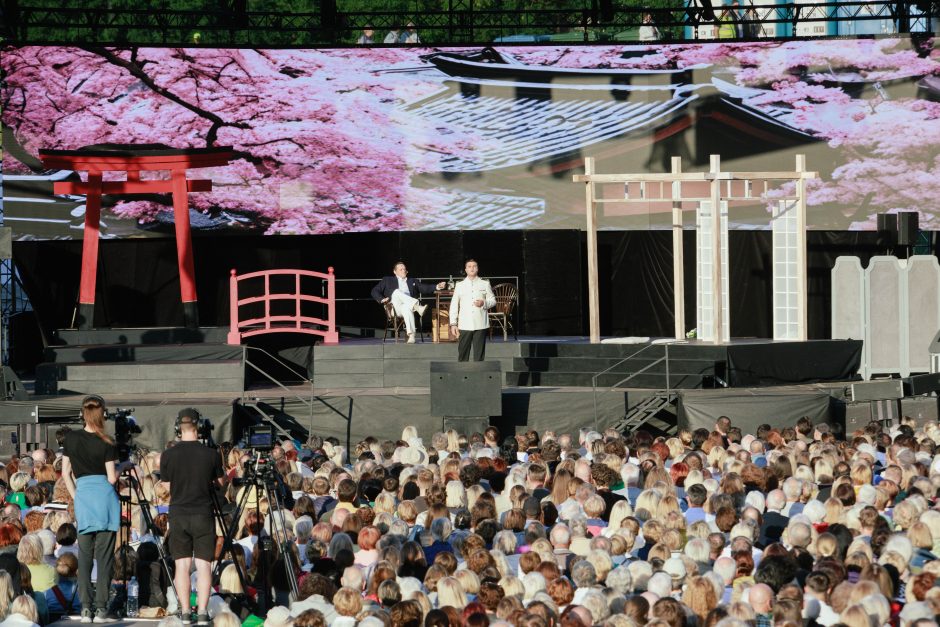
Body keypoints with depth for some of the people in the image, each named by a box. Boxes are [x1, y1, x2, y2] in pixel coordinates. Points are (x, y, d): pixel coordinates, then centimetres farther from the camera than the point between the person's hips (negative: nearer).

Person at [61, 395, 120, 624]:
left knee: (84, 555, 7)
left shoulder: (71, 438, 4)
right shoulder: (106, 443, -4)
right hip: (104, 496, -2)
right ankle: (101, 608, -3)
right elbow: (112, 478, -5)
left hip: (82, 495, 2)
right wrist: (120, 467, 15)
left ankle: (85, 608, 2)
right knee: (104, 555, 0)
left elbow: (66, 473, 8)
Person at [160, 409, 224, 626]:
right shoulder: (211, 455, -6)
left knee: (182, 565, 6)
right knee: (203, 565, 1)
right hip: (203, 514, -1)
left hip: (178, 515, 1)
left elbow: (167, 487, 5)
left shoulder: (168, 455, -4)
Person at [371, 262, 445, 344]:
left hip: (409, 306, 0)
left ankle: (411, 335, -54)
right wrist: (382, 299, -1)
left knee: (406, 307, -38)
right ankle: (418, 307, -44)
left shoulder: (413, 282, 30)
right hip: (396, 308, 0)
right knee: (397, 292, -31)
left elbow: (425, 288, 17)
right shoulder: (387, 280, 25)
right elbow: (374, 291, 19)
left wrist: (436, 287, -1)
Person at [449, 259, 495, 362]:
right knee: (462, 353, -2)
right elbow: (454, 305, 9)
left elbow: (493, 300, 11)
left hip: (480, 325, 0)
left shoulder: (485, 284, 10)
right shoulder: (459, 286, 10)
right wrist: (453, 324, 2)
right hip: (464, 325, 0)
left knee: (479, 354, 0)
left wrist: (484, 303, -12)